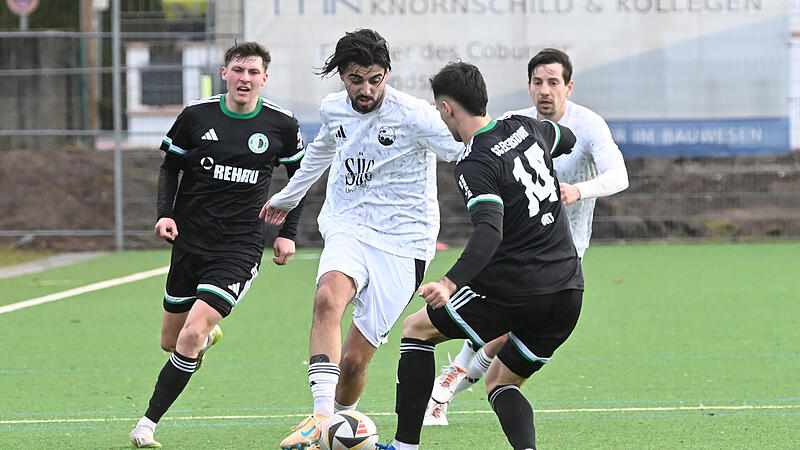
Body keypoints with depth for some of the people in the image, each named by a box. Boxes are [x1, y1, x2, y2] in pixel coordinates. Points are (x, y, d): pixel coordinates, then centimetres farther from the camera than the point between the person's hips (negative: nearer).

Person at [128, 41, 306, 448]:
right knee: (170, 341, 10)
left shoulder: (282, 125, -3)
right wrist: (165, 213, -5)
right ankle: (210, 336, 48)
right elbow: (170, 167, 10)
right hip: (189, 241, 3)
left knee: (190, 337, -18)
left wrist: (288, 232, 6)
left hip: (240, 247, -3)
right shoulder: (196, 116, -2)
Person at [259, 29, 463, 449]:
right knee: (328, 300, -31)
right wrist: (287, 197, 44)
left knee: (353, 359, -6)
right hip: (347, 229, 3)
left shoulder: (413, 115, -13)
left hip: (402, 244, -3)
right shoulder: (332, 109, 4)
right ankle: (321, 414, -37)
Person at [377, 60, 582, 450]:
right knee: (500, 382, 20)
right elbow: (566, 138, 32)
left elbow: (490, 232, -30)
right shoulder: (525, 128, 8)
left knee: (417, 328, 14)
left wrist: (450, 283, -41)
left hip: (514, 292, -7)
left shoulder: (474, 166, -14)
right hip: (568, 293, 7)